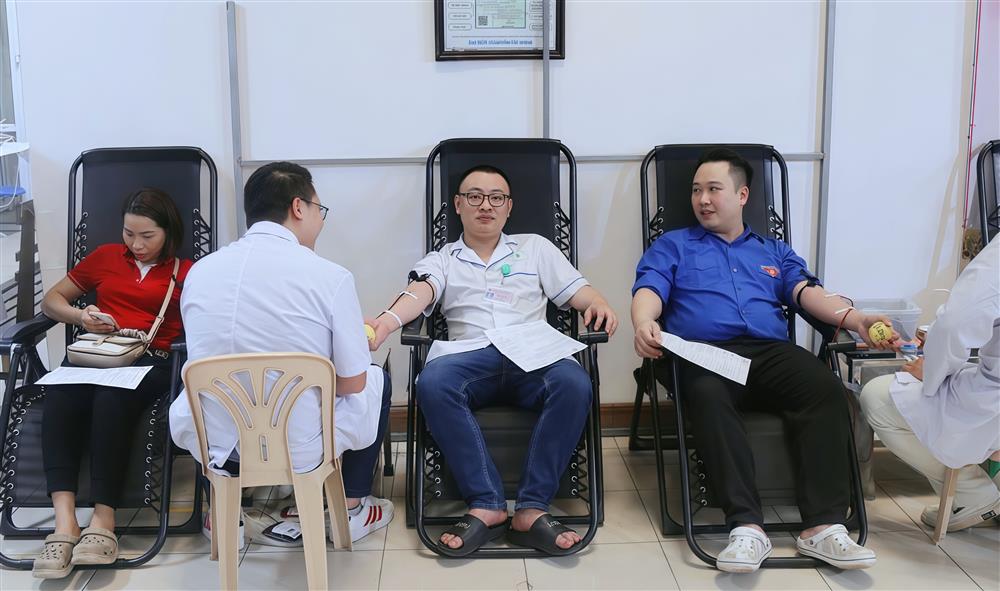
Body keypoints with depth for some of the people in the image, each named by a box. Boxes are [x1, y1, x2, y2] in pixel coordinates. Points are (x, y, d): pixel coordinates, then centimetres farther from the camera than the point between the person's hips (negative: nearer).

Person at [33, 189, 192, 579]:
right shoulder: (105, 257, 26)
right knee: (60, 395, -34)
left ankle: (103, 521, -40)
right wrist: (80, 317, 6)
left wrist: (143, 340, -15)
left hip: (150, 360, -3)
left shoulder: (185, 272, 15)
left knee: (111, 397, -39)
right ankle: (64, 521, -44)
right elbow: (51, 300, 28)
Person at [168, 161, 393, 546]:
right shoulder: (330, 277, -15)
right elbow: (351, 384, -8)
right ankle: (351, 509, 30)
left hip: (212, 446, 3)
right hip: (299, 451, -3)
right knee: (376, 381, 25)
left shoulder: (200, 270, -2)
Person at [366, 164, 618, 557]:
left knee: (574, 383, -34)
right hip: (469, 356, 0)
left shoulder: (535, 247, 27)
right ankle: (486, 505, -29)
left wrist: (598, 304, -6)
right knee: (432, 384, -35)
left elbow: (576, 290, 19)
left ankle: (532, 509, -28)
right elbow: (421, 292, 1)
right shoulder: (442, 260, 22)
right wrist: (389, 319, -22)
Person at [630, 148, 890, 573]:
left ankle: (824, 525, -32)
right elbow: (649, 291, 5)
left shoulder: (774, 252, 30)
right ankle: (746, 526, -41)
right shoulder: (672, 246, 23)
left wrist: (853, 318, -9)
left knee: (826, 388, -30)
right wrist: (644, 324, -20)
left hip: (770, 352, 3)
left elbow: (807, 291, 13)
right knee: (708, 397, -38)